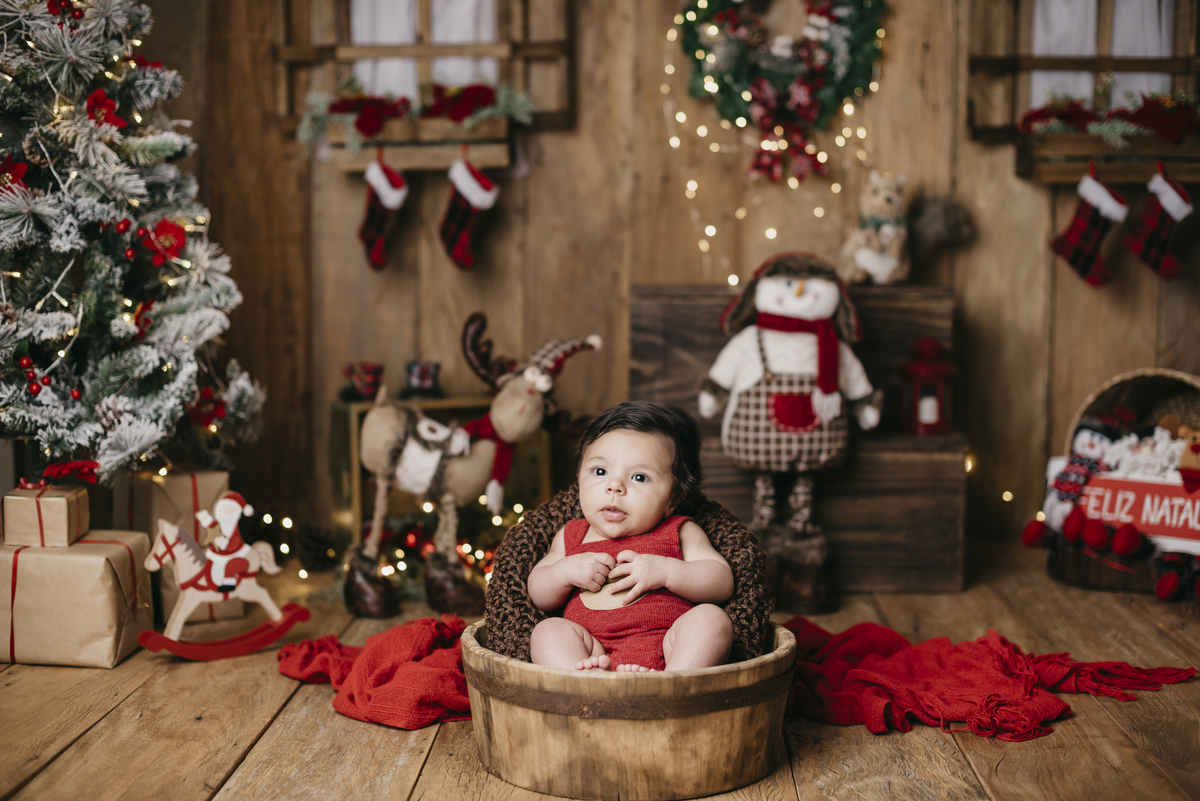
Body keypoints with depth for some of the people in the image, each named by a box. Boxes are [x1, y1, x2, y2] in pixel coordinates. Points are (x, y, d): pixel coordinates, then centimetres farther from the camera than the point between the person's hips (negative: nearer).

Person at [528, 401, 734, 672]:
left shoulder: (680, 533, 14)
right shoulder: (572, 537, 21)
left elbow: (723, 583, 6)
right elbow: (539, 597, 21)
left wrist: (666, 571, -9)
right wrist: (565, 571, -1)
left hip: (671, 649, -1)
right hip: (593, 652, 2)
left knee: (711, 617, -25)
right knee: (547, 630, -19)